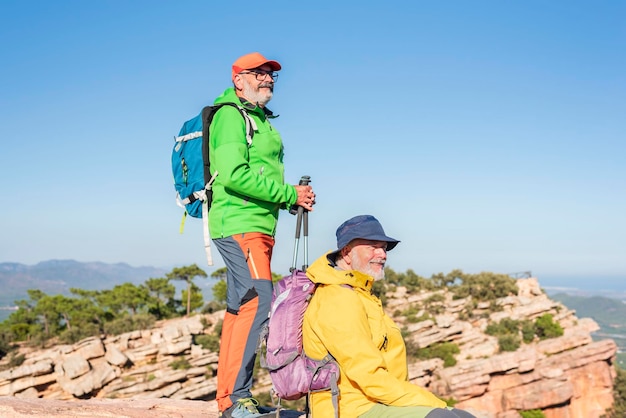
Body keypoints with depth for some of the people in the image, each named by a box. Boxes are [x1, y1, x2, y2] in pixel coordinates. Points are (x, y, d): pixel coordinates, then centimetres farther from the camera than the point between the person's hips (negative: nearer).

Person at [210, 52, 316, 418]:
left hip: (259, 227, 10)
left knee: (241, 308, 9)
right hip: (239, 224, -10)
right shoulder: (230, 115, -6)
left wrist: (294, 199, 4)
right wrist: (290, 194, -15)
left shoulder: (262, 119, 24)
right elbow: (234, 175, -20)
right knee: (258, 302, -18)